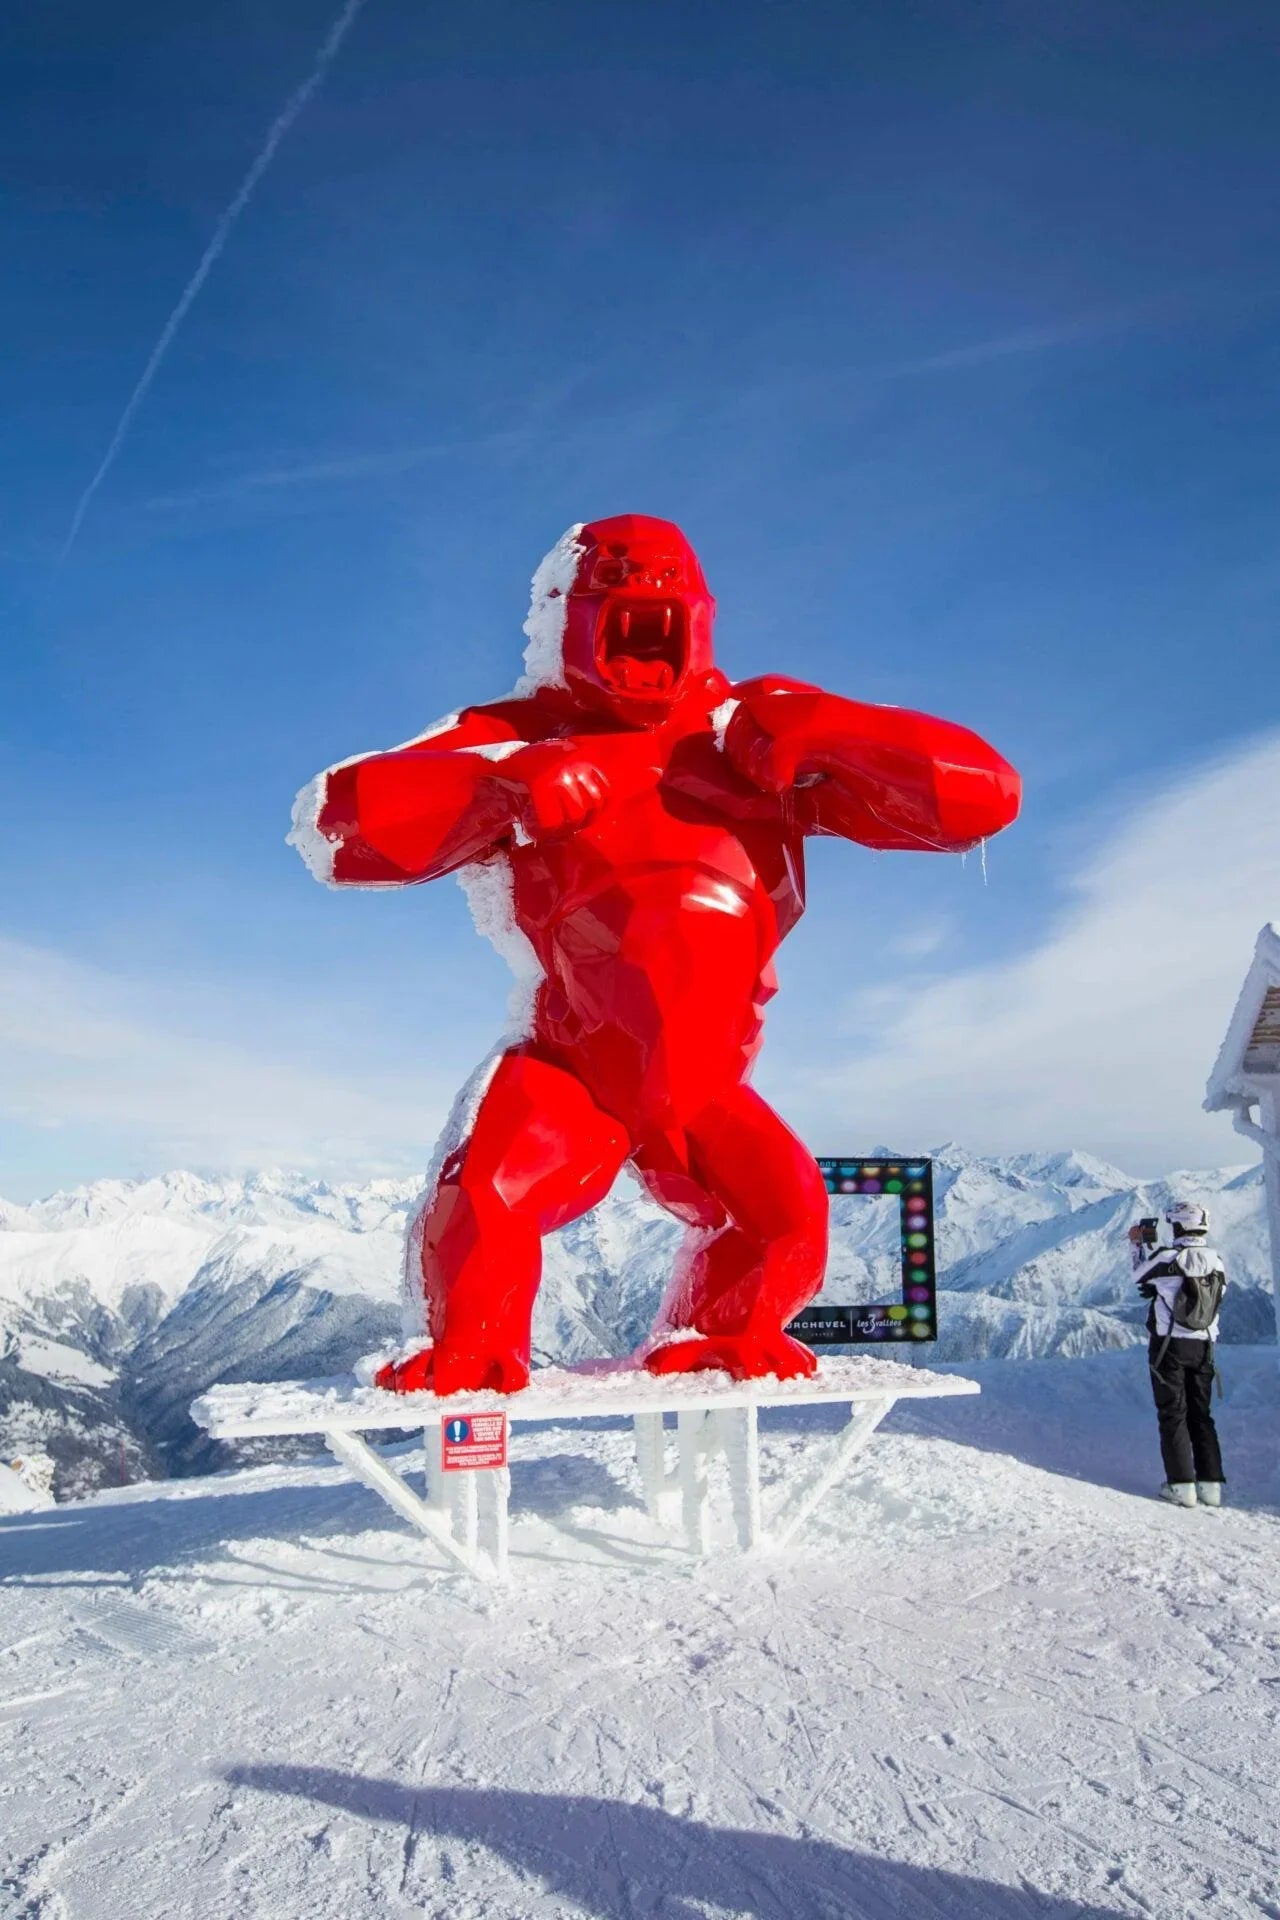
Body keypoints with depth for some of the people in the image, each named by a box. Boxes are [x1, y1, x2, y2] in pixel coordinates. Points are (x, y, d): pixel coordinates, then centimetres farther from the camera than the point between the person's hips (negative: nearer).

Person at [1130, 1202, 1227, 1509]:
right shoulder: (1216, 1261, -1)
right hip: (1203, 1346, 4)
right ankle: (1210, 1484, 11)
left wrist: (1142, 1242, 18)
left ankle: (1182, 1484, -1)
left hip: (1170, 1345, -4)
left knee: (1173, 1414, 2)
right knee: (1201, 1414, 13)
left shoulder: (1168, 1257, -16)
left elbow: (1140, 1273, 3)